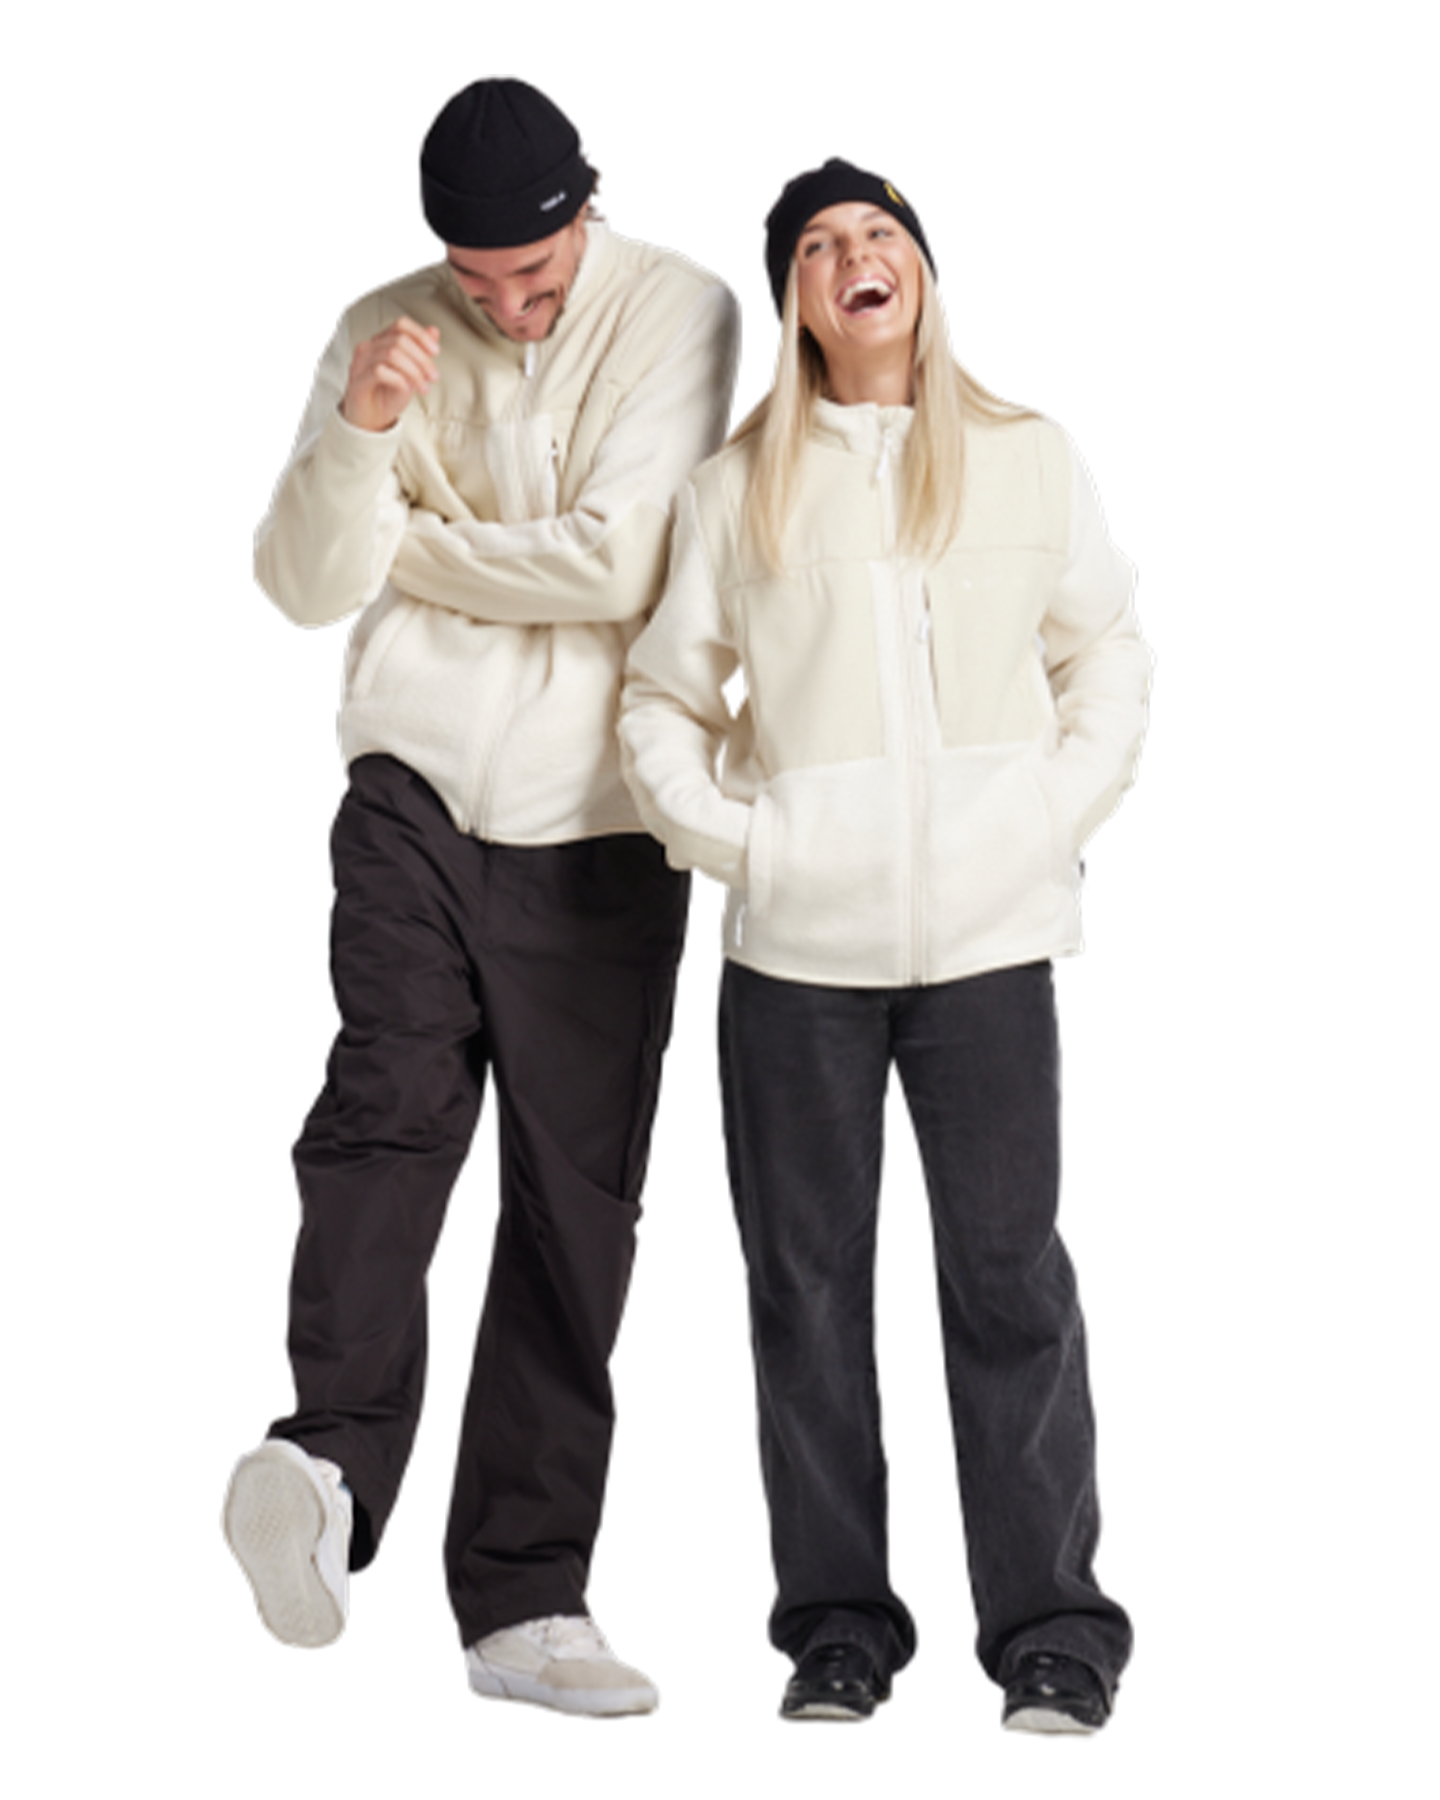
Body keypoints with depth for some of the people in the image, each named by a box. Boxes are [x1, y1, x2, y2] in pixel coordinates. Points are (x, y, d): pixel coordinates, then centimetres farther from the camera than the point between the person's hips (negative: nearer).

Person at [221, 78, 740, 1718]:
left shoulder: (675, 310, -3)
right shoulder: (383, 333, 6)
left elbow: (617, 565, -13)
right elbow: (302, 582, -1)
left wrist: (405, 550, -2)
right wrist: (360, 434, -19)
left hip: (599, 811, -1)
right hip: (419, 781, 1)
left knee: (576, 1190, -1)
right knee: (392, 1101, -21)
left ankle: (523, 1596, 3)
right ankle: (332, 1461, -33)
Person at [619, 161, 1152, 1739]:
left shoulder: (1028, 460, 8)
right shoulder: (736, 488, 7)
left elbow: (1104, 651, 16)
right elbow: (662, 697, 11)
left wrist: (1062, 809, 1)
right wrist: (729, 837, -3)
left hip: (989, 929, -1)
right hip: (798, 942, 1)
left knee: (1008, 1274, -1)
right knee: (809, 1280, 5)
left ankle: (1052, 1633, 6)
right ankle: (836, 1625, 14)